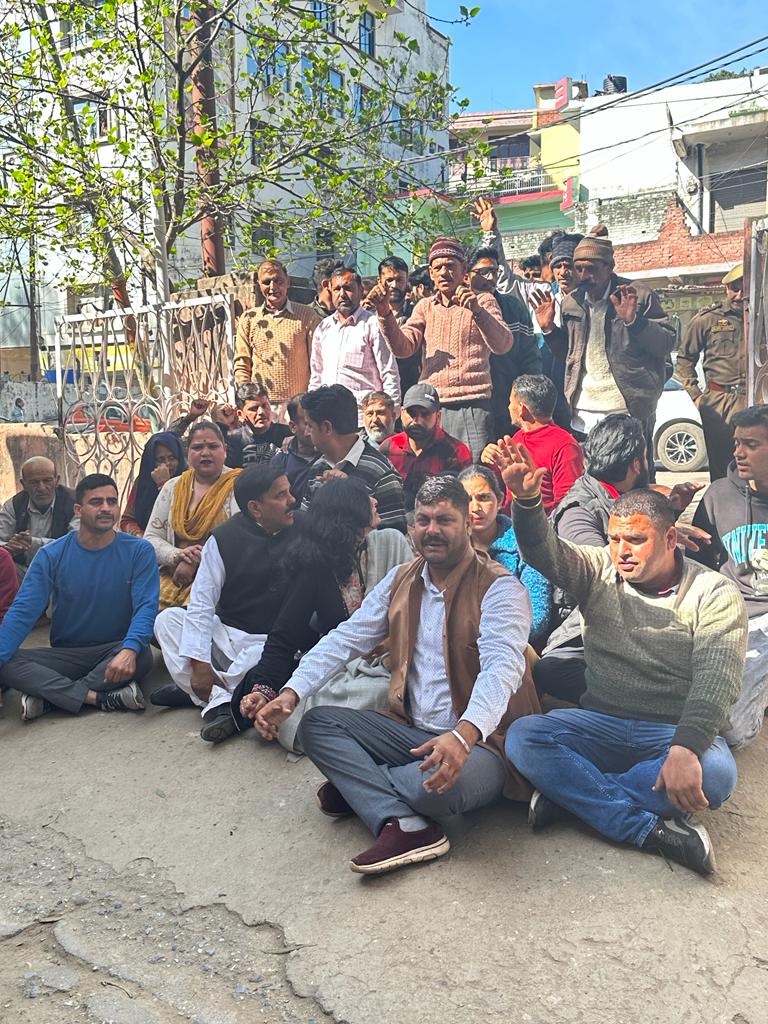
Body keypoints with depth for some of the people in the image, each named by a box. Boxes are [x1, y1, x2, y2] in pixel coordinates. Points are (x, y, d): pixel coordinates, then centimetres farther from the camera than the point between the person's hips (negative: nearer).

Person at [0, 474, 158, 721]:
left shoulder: (138, 551, -6)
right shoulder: (51, 555, -2)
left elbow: (146, 607, -17)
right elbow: (23, 611, -9)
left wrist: (129, 650, -38)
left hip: (115, 650, -1)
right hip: (65, 654, 2)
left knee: (141, 657, -35)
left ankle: (48, 696, -22)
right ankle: (102, 698, -30)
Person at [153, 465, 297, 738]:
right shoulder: (224, 539, -6)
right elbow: (201, 605, -11)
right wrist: (199, 662, -20)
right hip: (225, 634, 3)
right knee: (167, 619, -17)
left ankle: (198, 692, -14)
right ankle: (218, 701, -25)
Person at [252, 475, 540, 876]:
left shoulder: (499, 587, -14)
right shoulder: (400, 580, 8)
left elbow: (502, 668, -28)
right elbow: (346, 639, 5)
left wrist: (463, 735, -46)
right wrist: (291, 693, -9)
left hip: (479, 739, -6)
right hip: (410, 731, 7)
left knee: (444, 783, -38)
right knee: (316, 724, -8)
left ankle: (356, 785, -4)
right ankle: (404, 824, -26)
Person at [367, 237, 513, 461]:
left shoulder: (482, 301, 7)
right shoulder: (425, 307, 17)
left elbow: (503, 345, -9)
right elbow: (402, 347, 3)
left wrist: (477, 311, -25)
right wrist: (385, 314, -13)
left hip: (472, 405, -3)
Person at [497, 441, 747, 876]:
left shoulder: (714, 595, -4)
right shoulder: (600, 572, 5)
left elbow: (716, 680, -17)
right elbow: (547, 554, -15)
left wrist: (685, 748, -33)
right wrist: (528, 500, -36)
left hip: (677, 732, -2)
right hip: (600, 723, 2)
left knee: (714, 774, -35)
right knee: (522, 738, -24)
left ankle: (571, 792, -19)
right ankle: (652, 830, -24)